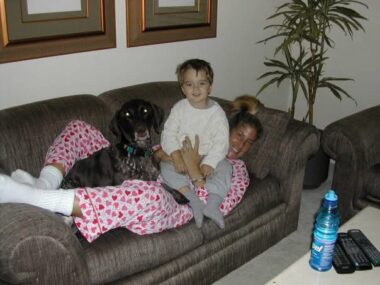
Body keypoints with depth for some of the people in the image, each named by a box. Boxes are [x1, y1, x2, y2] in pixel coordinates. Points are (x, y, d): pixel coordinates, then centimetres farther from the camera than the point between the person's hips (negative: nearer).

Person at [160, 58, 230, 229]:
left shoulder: (217, 112, -8)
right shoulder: (179, 108, -4)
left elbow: (221, 142, -12)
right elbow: (169, 133, -9)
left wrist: (209, 164, -27)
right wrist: (176, 156, -26)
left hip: (208, 158, -1)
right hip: (181, 156, 1)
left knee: (224, 168, -27)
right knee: (165, 167, -26)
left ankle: (212, 204, -34)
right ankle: (193, 199, -33)